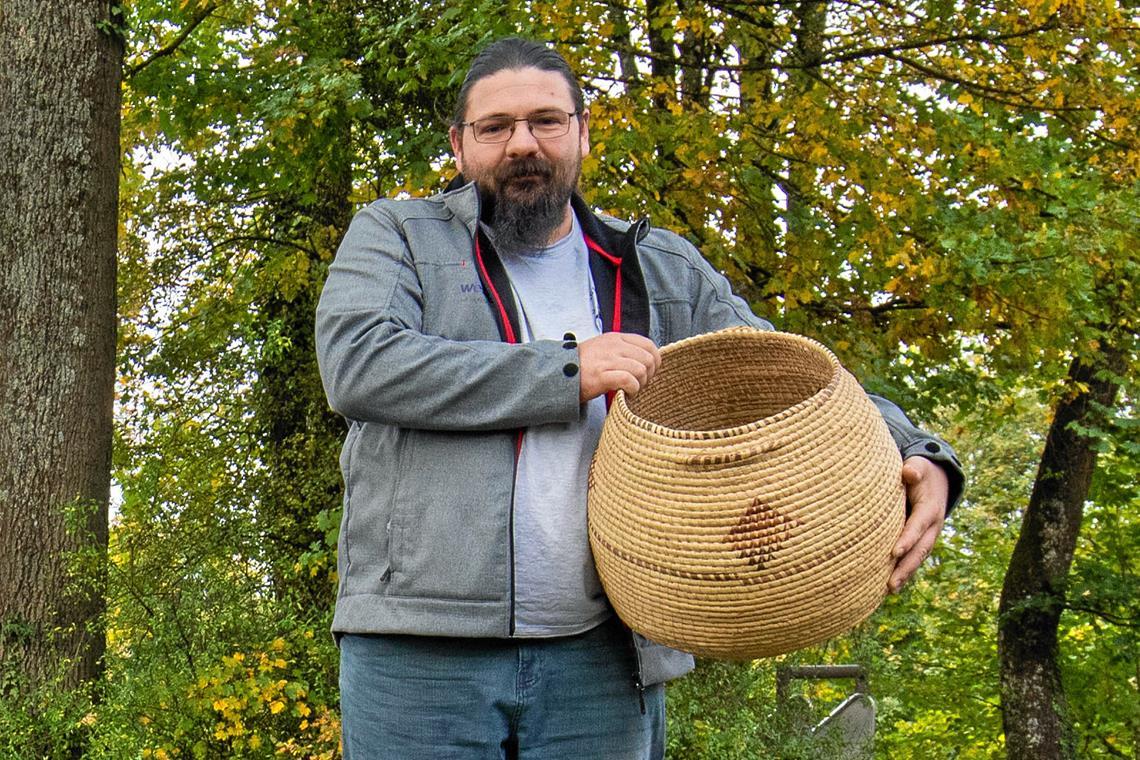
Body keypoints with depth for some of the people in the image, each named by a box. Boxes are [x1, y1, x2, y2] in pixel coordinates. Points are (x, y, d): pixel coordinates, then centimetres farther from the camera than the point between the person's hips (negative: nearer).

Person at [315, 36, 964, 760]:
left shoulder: (666, 272, 16)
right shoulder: (394, 235, 8)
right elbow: (357, 362, -10)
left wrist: (918, 455, -8)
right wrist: (567, 372, -11)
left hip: (600, 657, 3)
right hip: (419, 651, -2)